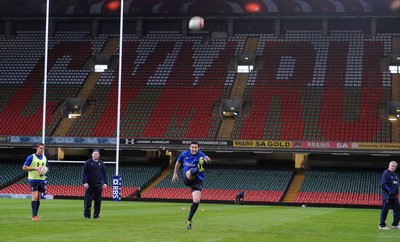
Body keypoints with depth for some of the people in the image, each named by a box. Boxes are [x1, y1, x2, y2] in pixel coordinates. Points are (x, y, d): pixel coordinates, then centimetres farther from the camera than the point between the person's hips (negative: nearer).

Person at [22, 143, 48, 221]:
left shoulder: (45, 158, 11)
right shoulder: (31, 157, -7)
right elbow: (24, 167, -9)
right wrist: (35, 168, -18)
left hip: (42, 179, 6)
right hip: (33, 179, -6)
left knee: (38, 198, 7)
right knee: (35, 197, -13)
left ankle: (36, 215, 13)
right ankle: (33, 216, -11)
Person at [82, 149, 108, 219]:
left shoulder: (101, 163, 12)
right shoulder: (88, 163, 2)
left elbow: (104, 173, 13)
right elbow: (84, 173, -2)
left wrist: (105, 183, 3)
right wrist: (85, 182, -12)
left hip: (98, 185, 3)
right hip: (89, 185, -3)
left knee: (98, 201, 3)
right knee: (88, 201, -4)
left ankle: (96, 215, 10)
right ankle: (86, 215, -1)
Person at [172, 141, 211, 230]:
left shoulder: (200, 154, -8)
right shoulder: (184, 154, 3)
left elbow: (206, 158, -33)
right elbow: (178, 163, 23)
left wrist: (207, 159, -57)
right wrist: (175, 174, 26)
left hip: (197, 180, 0)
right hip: (187, 177, 0)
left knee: (196, 201, -11)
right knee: (191, 172, -36)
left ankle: (189, 220, 5)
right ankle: (198, 169, -75)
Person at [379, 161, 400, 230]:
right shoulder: (385, 173, -10)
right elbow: (383, 184, -17)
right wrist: (390, 191, -21)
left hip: (394, 196, 9)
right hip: (387, 195, -9)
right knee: (385, 210, -3)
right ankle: (382, 225, 5)